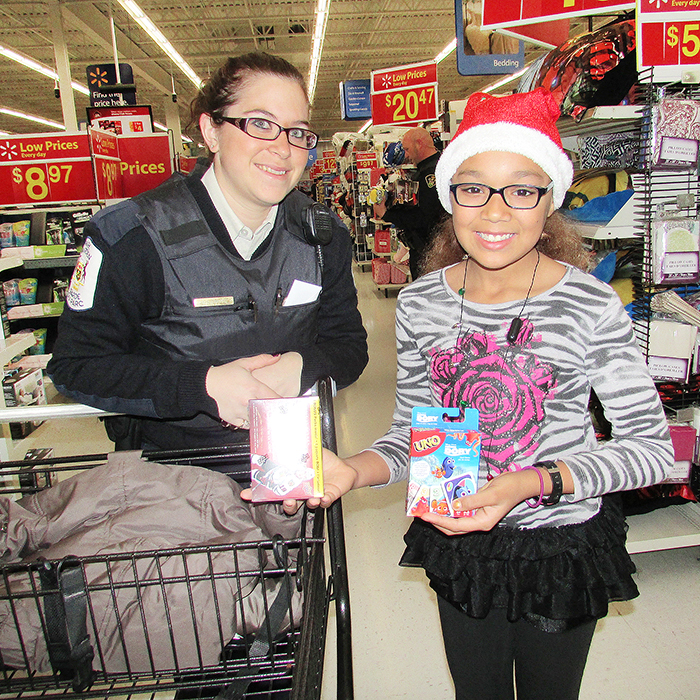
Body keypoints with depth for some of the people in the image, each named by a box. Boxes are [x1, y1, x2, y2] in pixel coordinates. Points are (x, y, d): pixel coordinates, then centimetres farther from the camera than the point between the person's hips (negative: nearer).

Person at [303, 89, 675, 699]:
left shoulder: (592, 306, -19)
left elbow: (654, 446, -14)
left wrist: (537, 482, -28)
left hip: (562, 548, -2)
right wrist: (355, 470, -22)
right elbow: (411, 430, -2)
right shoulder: (420, 303, -9)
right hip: (459, 543, 3)